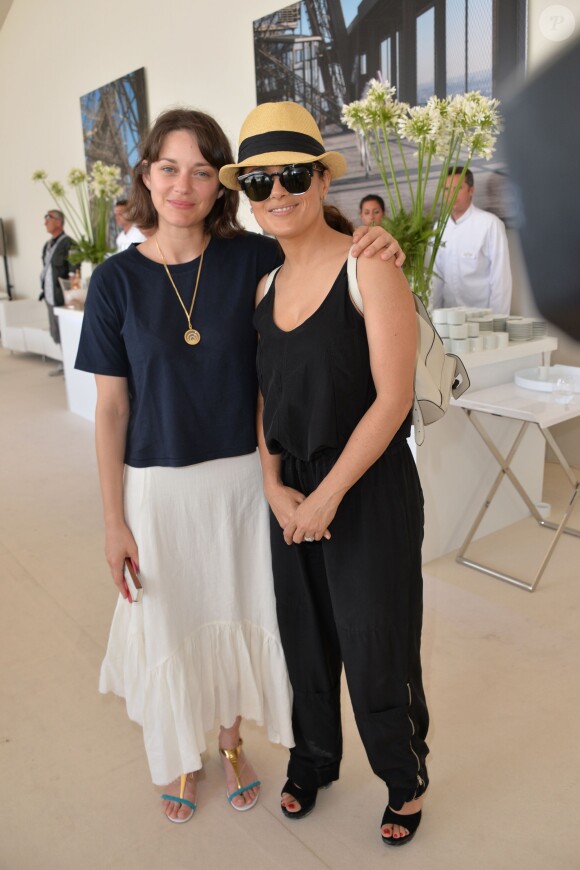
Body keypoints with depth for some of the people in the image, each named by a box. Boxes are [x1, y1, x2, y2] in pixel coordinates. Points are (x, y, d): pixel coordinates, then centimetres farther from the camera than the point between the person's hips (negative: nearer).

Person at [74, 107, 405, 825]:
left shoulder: (252, 259, -5)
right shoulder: (117, 280, -7)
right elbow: (110, 406, -4)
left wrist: (376, 248, -16)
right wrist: (113, 521, -4)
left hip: (239, 477, 1)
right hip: (157, 487, 0)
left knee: (237, 617, 16)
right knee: (169, 625, 15)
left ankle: (231, 742, 46)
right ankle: (181, 758, 44)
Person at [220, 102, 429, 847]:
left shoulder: (369, 266, -13)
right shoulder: (265, 282, 5)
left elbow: (392, 398, -17)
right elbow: (265, 395, 8)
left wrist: (328, 495, -15)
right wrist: (274, 487, -5)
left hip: (370, 492, -5)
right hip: (291, 495, 5)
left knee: (376, 647, 9)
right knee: (305, 638, 19)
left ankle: (406, 778, 39)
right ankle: (313, 759, 46)